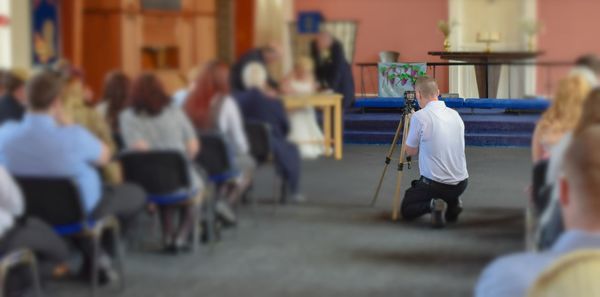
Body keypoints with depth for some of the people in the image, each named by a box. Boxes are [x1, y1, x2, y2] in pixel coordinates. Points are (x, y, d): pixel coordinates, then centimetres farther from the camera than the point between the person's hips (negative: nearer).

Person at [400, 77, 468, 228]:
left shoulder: (419, 117, -14)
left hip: (435, 184, -6)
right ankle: (452, 204, 7)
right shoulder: (455, 115, 6)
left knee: (406, 209, 17)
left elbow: (410, 151, -1)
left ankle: (432, 205, -13)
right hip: (461, 183, 6)